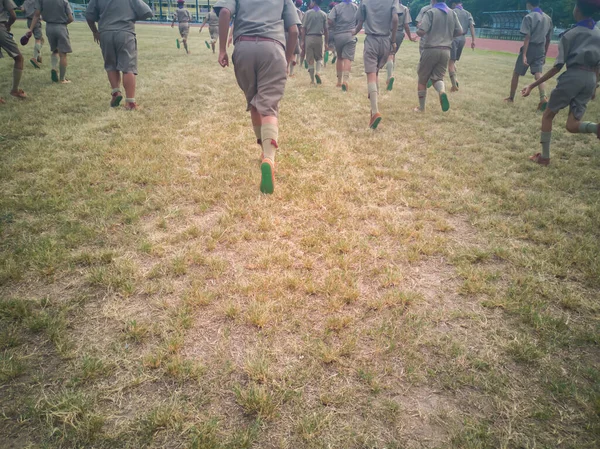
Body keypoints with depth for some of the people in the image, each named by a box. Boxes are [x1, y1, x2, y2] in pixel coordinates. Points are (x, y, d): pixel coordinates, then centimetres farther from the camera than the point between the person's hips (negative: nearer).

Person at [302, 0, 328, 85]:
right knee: (319, 57, 17)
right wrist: (326, 42, 9)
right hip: (319, 38, 1)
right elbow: (326, 30, 3)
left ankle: (312, 80, 8)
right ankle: (318, 72, -10)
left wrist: (302, 41, -1)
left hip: (309, 37, -1)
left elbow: (304, 28, -4)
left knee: (310, 59, 6)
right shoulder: (323, 14, 3)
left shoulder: (308, 13, -1)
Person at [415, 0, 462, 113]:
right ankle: (442, 91, -23)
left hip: (431, 50, -4)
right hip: (446, 51, 4)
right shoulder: (452, 13, 10)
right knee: (437, 77, 12)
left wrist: (417, 30, 8)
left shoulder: (431, 12, -6)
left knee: (422, 80, 10)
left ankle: (421, 108, 17)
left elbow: (421, 32, -15)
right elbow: (459, 32, 10)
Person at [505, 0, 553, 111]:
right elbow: (548, 40, 13)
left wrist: (524, 55, -19)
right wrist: (544, 54, 20)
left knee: (516, 73, 11)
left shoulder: (529, 17, -8)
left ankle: (511, 97, 22)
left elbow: (527, 38, -16)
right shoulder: (548, 18, 12)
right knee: (538, 74, -5)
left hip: (530, 49, -5)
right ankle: (543, 97, -27)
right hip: (540, 50, 5)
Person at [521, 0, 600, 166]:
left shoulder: (570, 34, -3)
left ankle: (544, 157, 12)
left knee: (548, 115, 13)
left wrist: (533, 85, -7)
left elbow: (558, 67, -8)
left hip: (572, 76, -5)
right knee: (572, 126, 8)